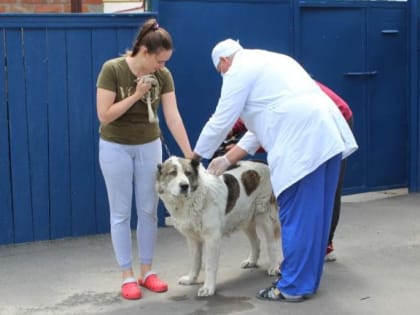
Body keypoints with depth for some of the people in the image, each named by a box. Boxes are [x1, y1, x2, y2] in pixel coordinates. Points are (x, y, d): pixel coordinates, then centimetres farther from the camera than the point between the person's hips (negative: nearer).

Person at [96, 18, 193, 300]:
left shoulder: (163, 75, -10)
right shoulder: (112, 70, -20)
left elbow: (173, 118, -12)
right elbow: (104, 116, -21)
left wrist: (190, 156, -17)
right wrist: (136, 95, -26)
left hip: (149, 146, 4)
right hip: (116, 147, -3)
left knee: (149, 211, 7)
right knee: (121, 213, 3)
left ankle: (147, 271, 19)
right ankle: (127, 276, 10)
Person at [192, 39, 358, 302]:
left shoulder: (238, 72, 3)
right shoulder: (267, 61, 30)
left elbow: (221, 121, 5)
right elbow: (265, 121, 28)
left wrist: (195, 157, 20)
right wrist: (228, 159, 27)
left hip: (302, 143, -9)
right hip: (328, 136, 9)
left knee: (297, 215, -2)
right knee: (315, 213, 14)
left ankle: (293, 287, 5)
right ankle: (308, 279, 23)